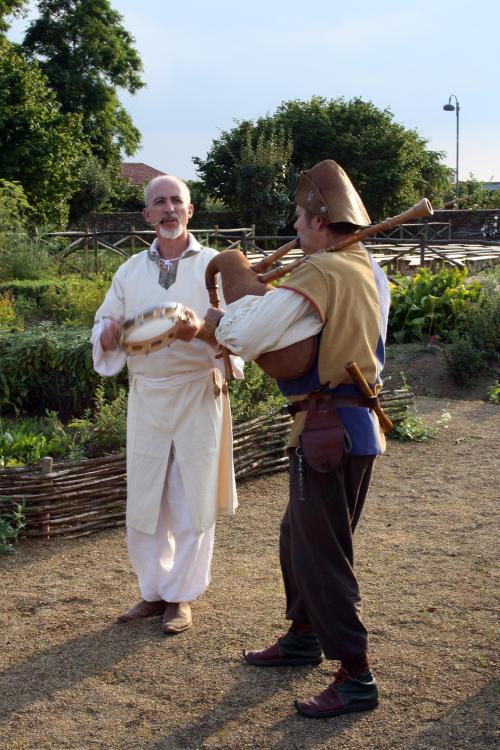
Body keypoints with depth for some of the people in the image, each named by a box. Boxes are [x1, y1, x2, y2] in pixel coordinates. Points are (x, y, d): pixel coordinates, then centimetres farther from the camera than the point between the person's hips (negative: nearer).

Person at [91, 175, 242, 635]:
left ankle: (181, 596, 18)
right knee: (144, 500, 8)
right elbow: (104, 330, 10)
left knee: (192, 502, 3)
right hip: (146, 395, 3)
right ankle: (153, 591, 25)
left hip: (198, 394, -3)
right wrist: (110, 333, -13)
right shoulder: (131, 271, 11)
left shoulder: (215, 266, 0)